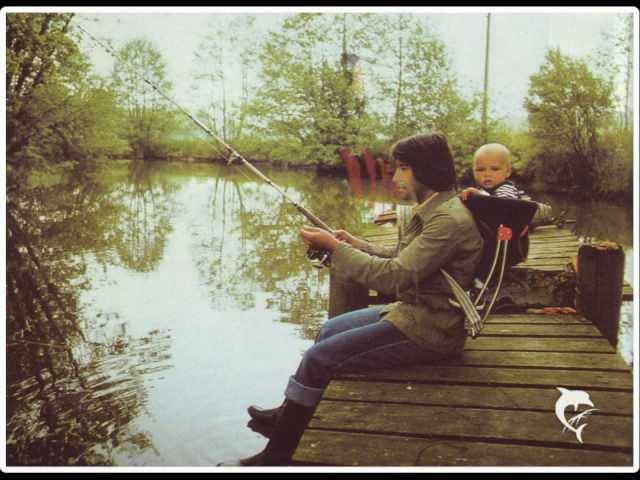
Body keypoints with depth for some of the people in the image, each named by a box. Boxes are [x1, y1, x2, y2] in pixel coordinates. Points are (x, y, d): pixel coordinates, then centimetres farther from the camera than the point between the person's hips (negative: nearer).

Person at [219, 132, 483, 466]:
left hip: (427, 329, -10)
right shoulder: (431, 210, 8)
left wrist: (336, 248, -20)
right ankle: (291, 412, 34)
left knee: (318, 359, -12)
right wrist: (359, 247, 2)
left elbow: (395, 276, -27)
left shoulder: (451, 220, -23)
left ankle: (274, 457, 4)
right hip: (411, 310, 10)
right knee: (330, 330, 18)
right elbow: (403, 262, 16)